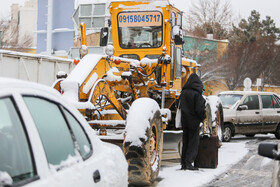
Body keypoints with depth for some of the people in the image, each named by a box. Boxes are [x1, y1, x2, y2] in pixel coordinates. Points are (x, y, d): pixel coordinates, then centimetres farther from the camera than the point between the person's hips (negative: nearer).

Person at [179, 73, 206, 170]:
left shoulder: (184, 92, 4)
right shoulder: (197, 93, -15)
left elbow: (180, 106, 9)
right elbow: (200, 109, -16)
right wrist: (203, 117, 0)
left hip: (184, 120, 6)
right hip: (194, 121, -6)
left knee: (185, 142, 13)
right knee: (193, 142, 1)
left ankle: (183, 163, 14)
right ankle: (188, 162, -8)